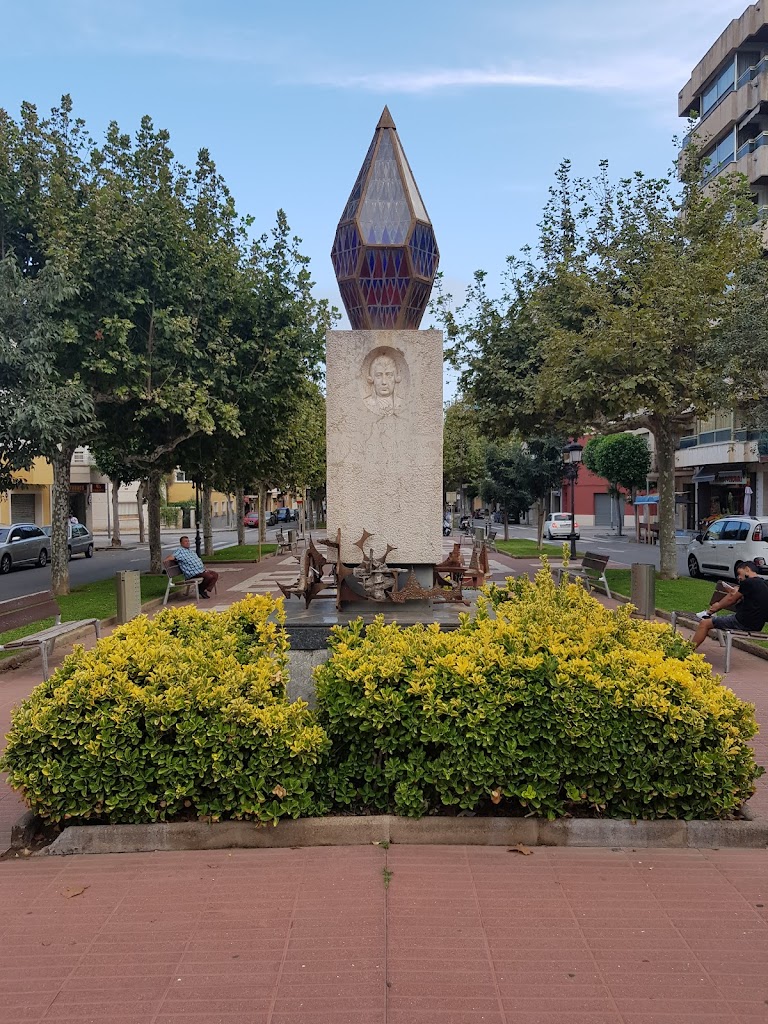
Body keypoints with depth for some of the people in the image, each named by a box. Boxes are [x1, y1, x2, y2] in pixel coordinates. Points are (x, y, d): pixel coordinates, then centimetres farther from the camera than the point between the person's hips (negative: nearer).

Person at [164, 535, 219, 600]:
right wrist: (166, 559, -41)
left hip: (201, 570, 10)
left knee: (215, 575, 0)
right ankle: (201, 589, -2)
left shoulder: (191, 551, 23)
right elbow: (173, 556, -21)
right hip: (193, 573, -9)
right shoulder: (180, 550, -3)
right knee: (209, 576, -25)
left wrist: (204, 568, 16)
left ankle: (205, 590, -1)